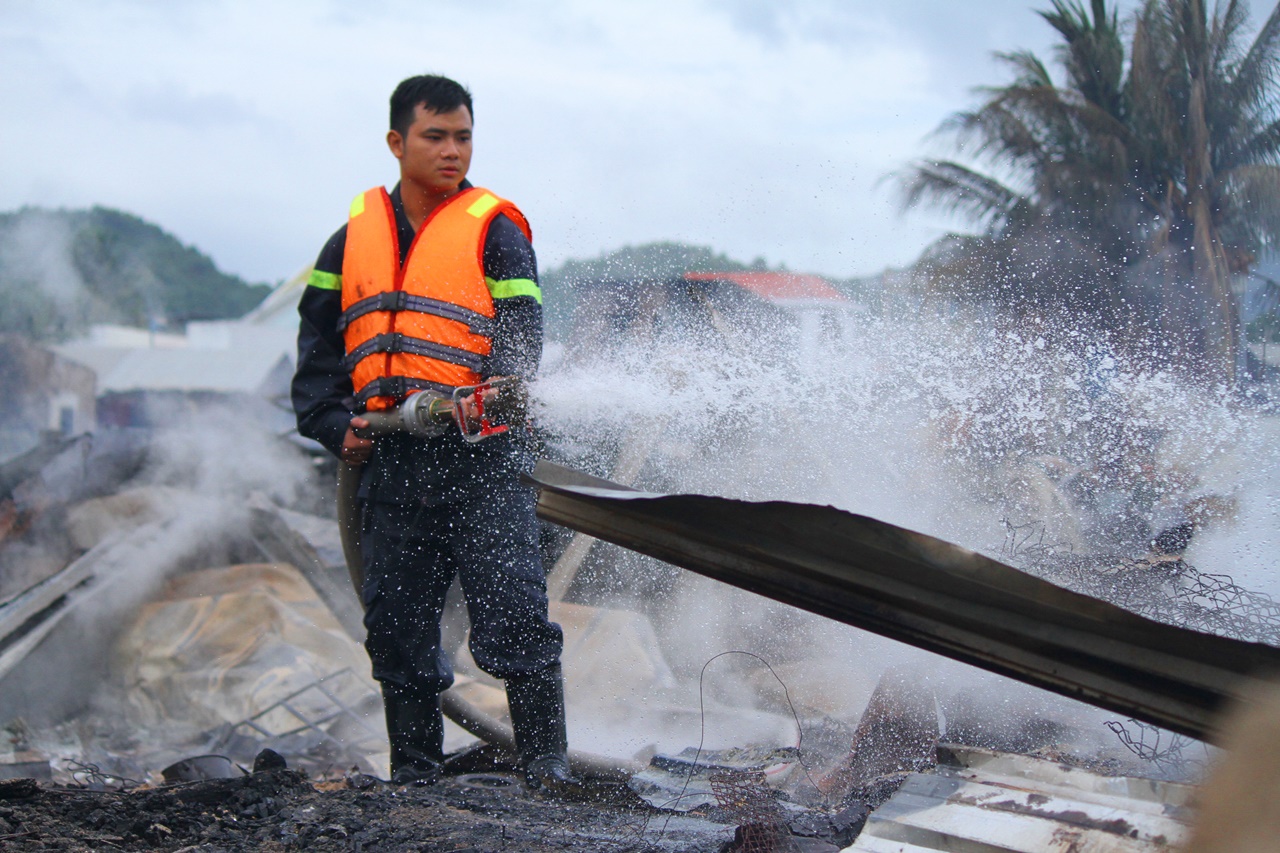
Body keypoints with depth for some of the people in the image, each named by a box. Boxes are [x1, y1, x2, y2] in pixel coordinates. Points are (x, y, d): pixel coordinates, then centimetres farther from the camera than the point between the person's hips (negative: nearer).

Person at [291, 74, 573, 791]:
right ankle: (414, 772, 20)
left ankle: (546, 760, 0)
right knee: (397, 625, 8)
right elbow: (319, 344, 19)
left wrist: (459, 403, -27)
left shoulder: (494, 227, 3)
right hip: (389, 462, 4)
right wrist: (336, 424, 3)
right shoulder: (354, 236, 15)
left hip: (483, 458, -4)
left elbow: (519, 336, -9)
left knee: (512, 612, -11)